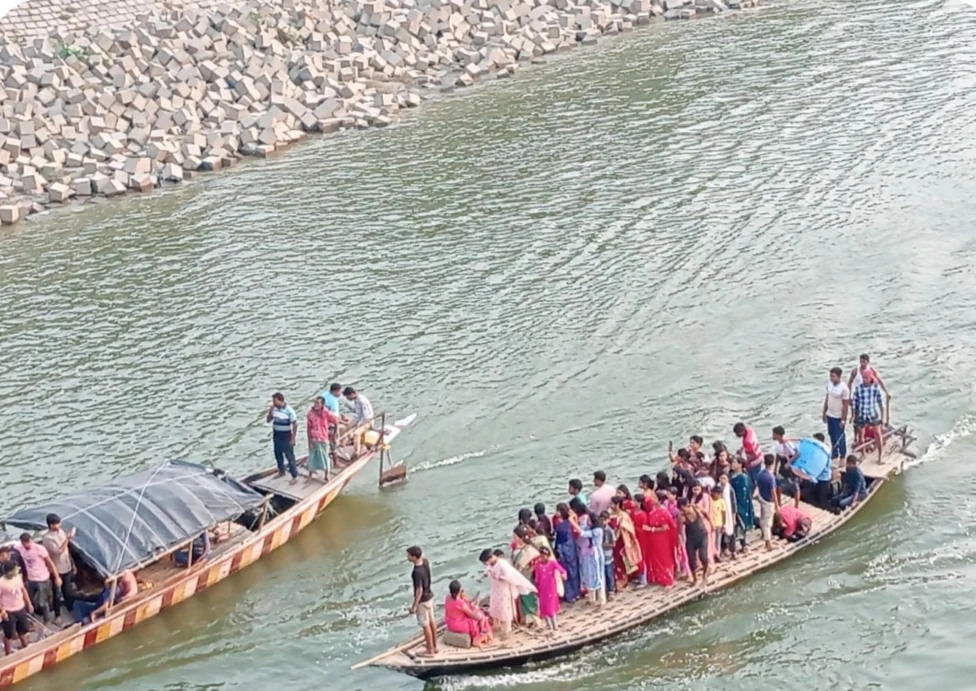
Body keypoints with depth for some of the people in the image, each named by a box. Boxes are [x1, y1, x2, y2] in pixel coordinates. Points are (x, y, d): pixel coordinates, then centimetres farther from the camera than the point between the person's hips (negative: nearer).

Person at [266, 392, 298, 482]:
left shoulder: (289, 410, -21)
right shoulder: (274, 409, -4)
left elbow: (295, 424, -17)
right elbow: (268, 420, 5)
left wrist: (293, 438, -17)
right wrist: (270, 411, -14)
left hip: (286, 436, -6)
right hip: (276, 435, 6)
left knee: (290, 456, -1)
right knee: (278, 455, 19)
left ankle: (295, 476, 6)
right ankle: (281, 472, 38)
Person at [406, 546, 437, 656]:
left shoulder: (417, 572, -33)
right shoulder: (425, 562, -8)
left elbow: (419, 590, -28)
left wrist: (414, 605, -22)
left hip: (422, 600, -9)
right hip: (429, 596, 9)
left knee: (425, 625, 6)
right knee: (431, 621, 21)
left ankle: (430, 650, 18)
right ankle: (434, 646, 35)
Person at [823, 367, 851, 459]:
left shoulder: (844, 388, -21)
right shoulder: (829, 384, -1)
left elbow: (845, 405, -17)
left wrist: (843, 420, -16)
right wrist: (824, 413, 12)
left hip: (838, 417, -6)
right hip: (830, 415, 6)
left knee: (840, 437, 5)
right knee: (832, 435, 19)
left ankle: (842, 456, 21)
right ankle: (834, 453, 36)